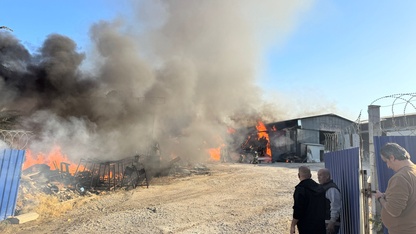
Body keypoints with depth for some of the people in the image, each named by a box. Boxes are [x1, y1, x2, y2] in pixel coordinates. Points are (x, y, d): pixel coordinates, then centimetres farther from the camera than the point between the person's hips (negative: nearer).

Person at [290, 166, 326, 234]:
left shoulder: (300, 188, -16)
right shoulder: (319, 188, 8)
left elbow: (298, 209, -18)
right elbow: (323, 207, 14)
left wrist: (293, 225, -10)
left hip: (307, 226, -7)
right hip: (320, 225, 7)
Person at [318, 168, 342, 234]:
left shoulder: (332, 189, -14)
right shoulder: (322, 187, 16)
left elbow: (335, 207, -21)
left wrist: (332, 222, -24)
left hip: (329, 223, -9)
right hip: (323, 222, 10)